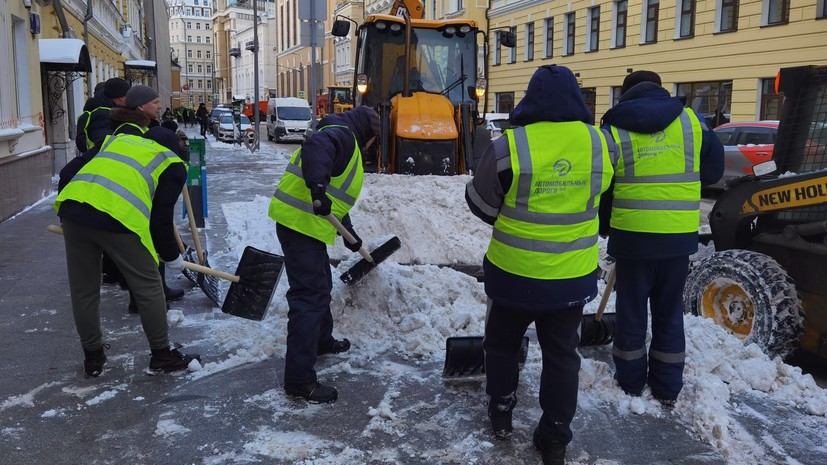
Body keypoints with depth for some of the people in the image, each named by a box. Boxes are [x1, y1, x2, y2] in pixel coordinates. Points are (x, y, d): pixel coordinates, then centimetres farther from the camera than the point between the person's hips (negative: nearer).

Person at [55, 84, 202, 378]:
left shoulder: (117, 139, 30)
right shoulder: (173, 164, 16)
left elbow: (68, 173, 25)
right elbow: (161, 218, 8)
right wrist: (172, 256, 21)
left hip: (72, 209, 6)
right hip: (118, 219, -5)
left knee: (83, 290, 19)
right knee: (148, 287, 13)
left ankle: (92, 358, 35)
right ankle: (162, 355, 24)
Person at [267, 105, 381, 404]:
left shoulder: (346, 143, 25)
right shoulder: (342, 135, -8)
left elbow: (336, 195, 33)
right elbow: (314, 148, -32)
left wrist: (349, 235, 37)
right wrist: (318, 186, -44)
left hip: (304, 223, 11)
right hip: (301, 224, -11)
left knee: (321, 286, 27)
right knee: (309, 296, -11)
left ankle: (322, 341, 47)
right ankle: (299, 379, -8)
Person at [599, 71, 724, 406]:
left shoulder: (614, 130, -2)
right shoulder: (690, 120, 3)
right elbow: (714, 170, 12)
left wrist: (605, 226, 18)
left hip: (633, 234, -2)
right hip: (679, 236, 2)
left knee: (631, 309, 12)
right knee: (669, 311, 14)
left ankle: (631, 383, 23)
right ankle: (667, 389, 22)